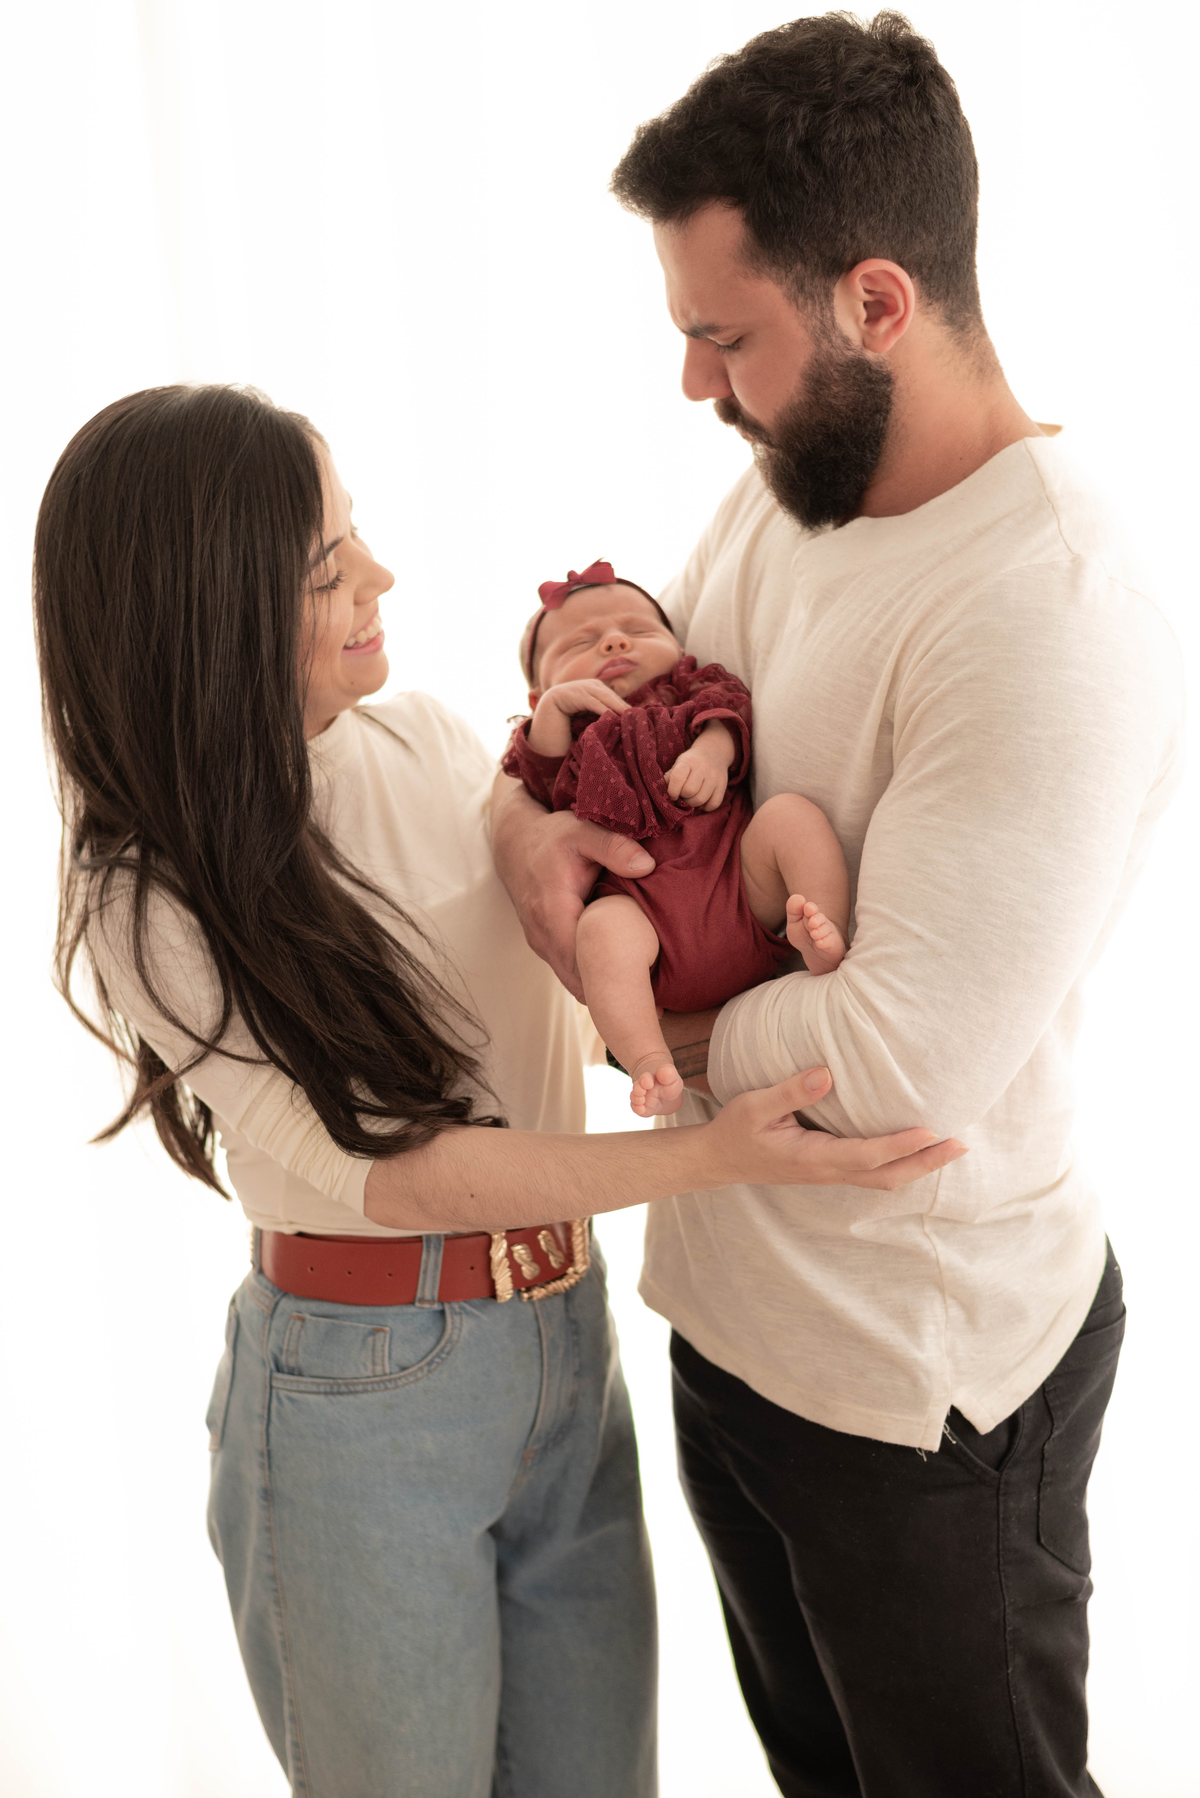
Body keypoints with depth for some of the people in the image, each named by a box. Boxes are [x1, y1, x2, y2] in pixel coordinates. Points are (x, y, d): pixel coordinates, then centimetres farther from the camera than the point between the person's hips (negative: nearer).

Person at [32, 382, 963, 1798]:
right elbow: (384, 1172, -21)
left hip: (569, 1345, 5)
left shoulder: (426, 745, -1)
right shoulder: (150, 897, -15)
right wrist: (717, 1153, -28)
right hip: (362, 1397, -4)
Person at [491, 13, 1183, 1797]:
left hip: (927, 1378, -8)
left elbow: (898, 1062, -32)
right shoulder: (785, 492, 0)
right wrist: (533, 801, -16)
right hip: (731, 1297, 8)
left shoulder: (1049, 627, -28)